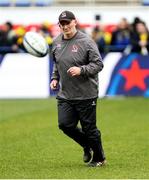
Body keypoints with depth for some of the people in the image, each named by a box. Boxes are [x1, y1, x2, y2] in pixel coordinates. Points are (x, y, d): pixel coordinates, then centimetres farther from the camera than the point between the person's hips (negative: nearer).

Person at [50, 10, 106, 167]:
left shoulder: (86, 41, -12)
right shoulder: (56, 42, 7)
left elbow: (98, 64, -12)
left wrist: (81, 70, -24)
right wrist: (55, 78, 11)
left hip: (86, 94, -6)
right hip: (64, 94, 6)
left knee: (89, 128, 1)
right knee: (65, 124, -4)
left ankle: (99, 158, 22)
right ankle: (87, 146, 24)